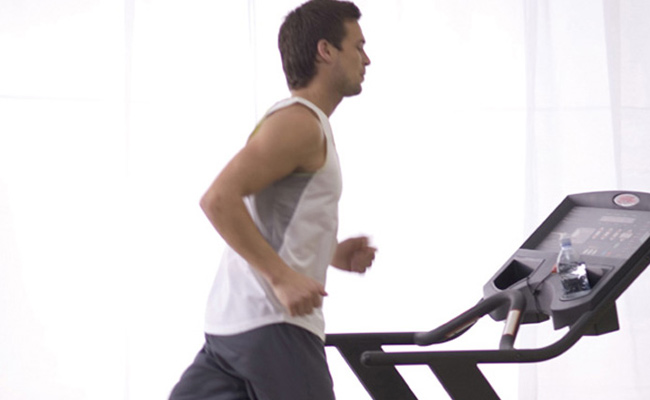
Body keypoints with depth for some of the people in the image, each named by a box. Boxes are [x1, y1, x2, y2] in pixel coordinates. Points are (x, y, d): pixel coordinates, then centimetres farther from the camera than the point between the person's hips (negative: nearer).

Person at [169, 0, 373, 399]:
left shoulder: (301, 122, 21)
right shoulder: (300, 122, -11)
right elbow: (220, 199, -23)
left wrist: (331, 253, 17)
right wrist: (283, 276, -24)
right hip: (271, 324, -9)